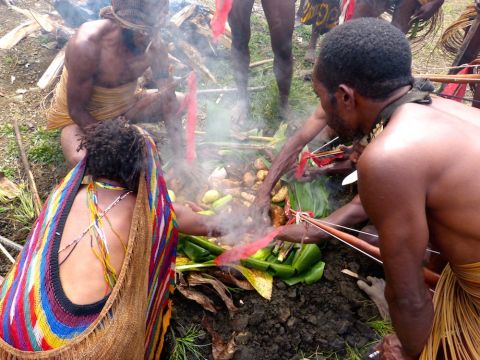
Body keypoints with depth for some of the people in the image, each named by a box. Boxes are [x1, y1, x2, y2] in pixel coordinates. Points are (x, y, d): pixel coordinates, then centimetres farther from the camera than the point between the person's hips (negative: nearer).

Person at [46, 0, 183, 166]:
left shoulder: (155, 46, -21)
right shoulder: (87, 45, -34)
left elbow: (170, 99, -17)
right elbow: (77, 110, -25)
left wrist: (179, 154, -26)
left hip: (123, 108, 5)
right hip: (80, 116, -4)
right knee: (80, 160, -35)